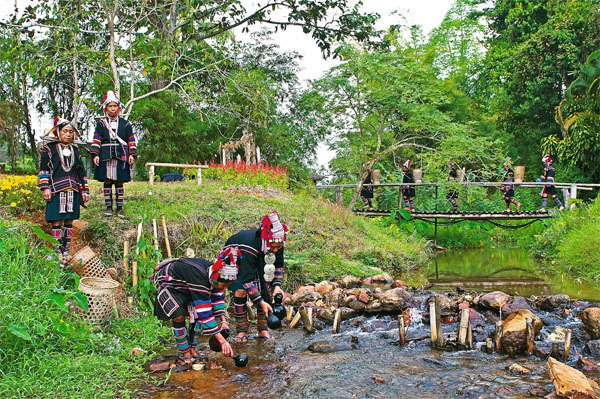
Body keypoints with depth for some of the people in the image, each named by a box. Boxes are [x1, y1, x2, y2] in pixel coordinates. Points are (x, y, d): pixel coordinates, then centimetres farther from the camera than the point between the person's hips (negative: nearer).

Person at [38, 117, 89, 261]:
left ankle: (66, 250, 14)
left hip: (73, 191, 4)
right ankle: (57, 251, -1)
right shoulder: (48, 149, 3)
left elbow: (81, 172, 17)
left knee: (69, 220, 6)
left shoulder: (75, 151, 15)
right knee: (56, 221, -5)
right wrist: (45, 188, -9)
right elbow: (43, 169, 0)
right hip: (56, 191, -4)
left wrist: (84, 190, 12)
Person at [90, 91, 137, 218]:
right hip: (105, 157, 0)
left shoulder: (125, 124, 10)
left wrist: (132, 154, -3)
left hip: (121, 157, 0)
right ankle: (108, 207, 10)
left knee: (119, 182, 3)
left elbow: (131, 140, 8)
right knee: (107, 182, 3)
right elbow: (96, 140, 4)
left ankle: (120, 207, 8)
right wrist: (95, 154, -6)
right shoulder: (101, 124, 9)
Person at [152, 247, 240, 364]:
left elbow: (217, 297, -3)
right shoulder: (199, 277, -42)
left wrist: (223, 321, -14)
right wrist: (222, 341, -39)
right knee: (179, 316, -22)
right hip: (166, 283, -7)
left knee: (197, 314, -6)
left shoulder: (215, 273, -20)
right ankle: (184, 353, -7)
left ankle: (192, 347, 8)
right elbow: (205, 314, -41)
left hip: (183, 285, 7)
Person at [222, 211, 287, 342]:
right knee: (241, 291, -20)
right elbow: (247, 279, -41)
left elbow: (278, 265, -7)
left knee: (264, 289, -7)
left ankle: (263, 330, 1)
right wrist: (261, 302, -42)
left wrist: (276, 285, -21)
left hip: (258, 259, 5)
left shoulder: (277, 244, -26)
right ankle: (241, 332, -8)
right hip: (234, 258, -5)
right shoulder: (250, 247, -44)